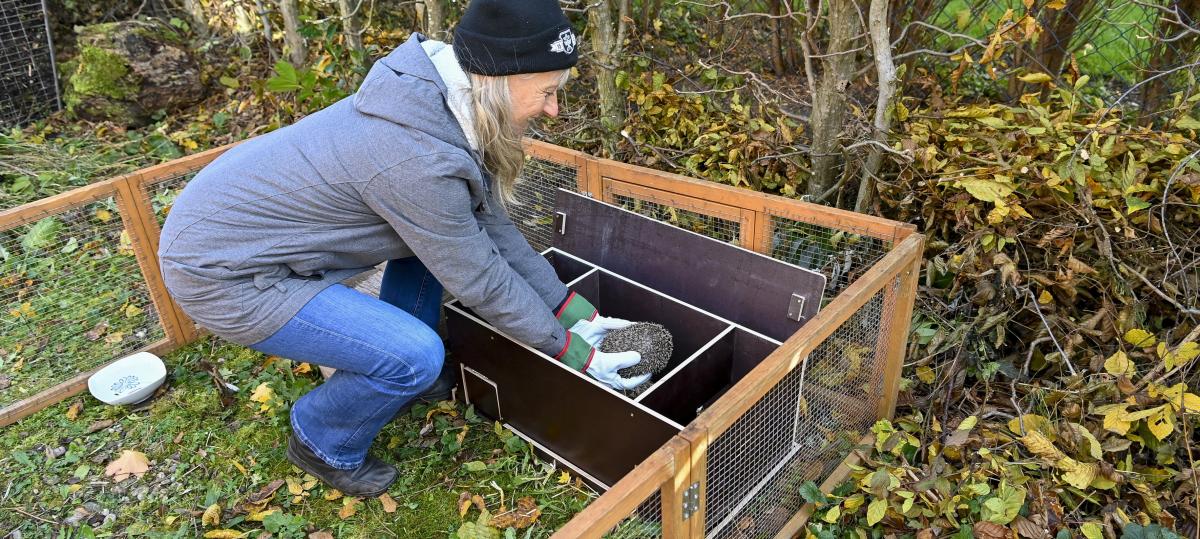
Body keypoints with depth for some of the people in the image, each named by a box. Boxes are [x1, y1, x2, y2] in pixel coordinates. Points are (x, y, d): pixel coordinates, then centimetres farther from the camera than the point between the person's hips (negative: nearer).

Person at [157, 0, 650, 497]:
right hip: (221, 271, -9)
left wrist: (568, 305, 1)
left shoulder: (442, 103, -7)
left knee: (434, 233, 9)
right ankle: (321, 442, 12)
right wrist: (566, 348, -7)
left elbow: (490, 224, 0)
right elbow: (480, 280, -21)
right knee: (417, 355, -17)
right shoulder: (416, 159, -33)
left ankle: (398, 375, 23)